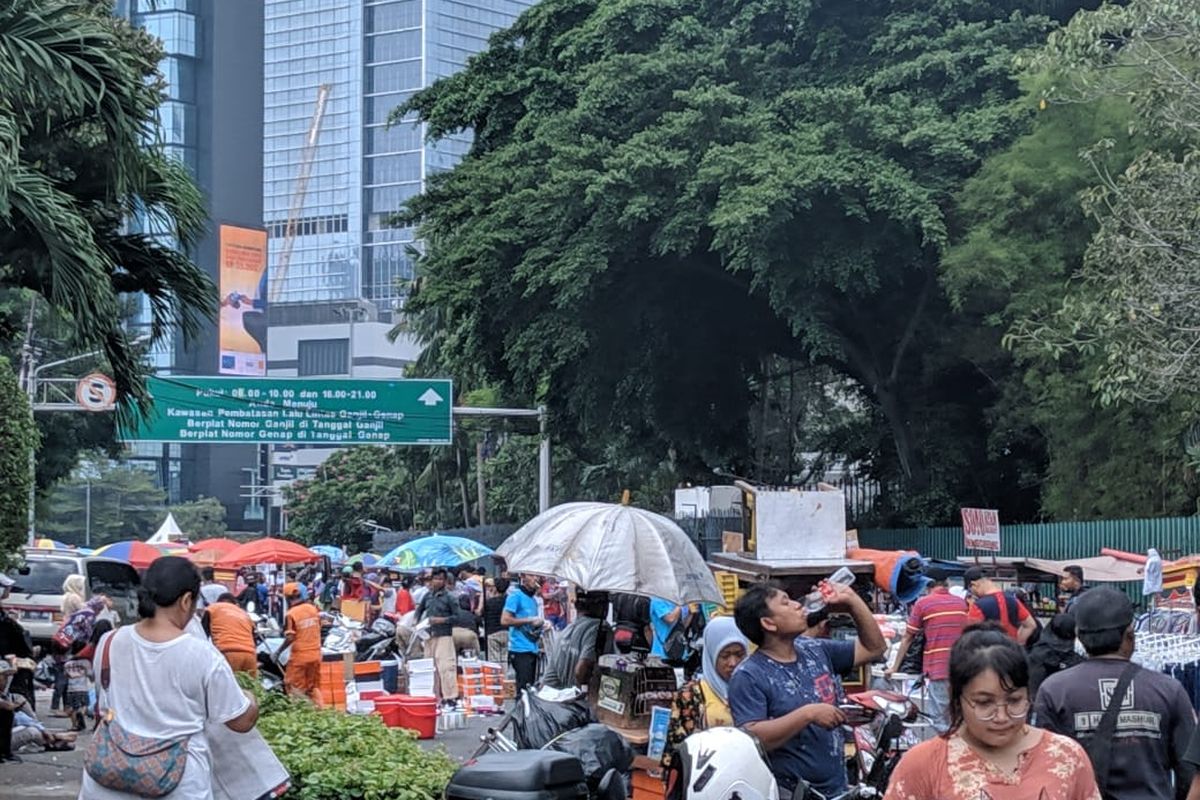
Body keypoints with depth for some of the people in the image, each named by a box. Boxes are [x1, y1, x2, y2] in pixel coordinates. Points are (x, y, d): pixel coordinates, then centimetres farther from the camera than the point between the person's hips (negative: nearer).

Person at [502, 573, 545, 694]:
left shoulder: (533, 600, 18)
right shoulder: (516, 596, -6)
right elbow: (505, 620, -15)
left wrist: (541, 623, 9)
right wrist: (530, 620, -13)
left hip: (532, 649, 8)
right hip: (520, 649, -8)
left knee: (531, 687, 9)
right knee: (524, 687, -12)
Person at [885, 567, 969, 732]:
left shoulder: (922, 603, -1)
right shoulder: (961, 603, 11)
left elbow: (907, 638, 4)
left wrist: (895, 667, 12)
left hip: (937, 669, -4)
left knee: (939, 722, -2)